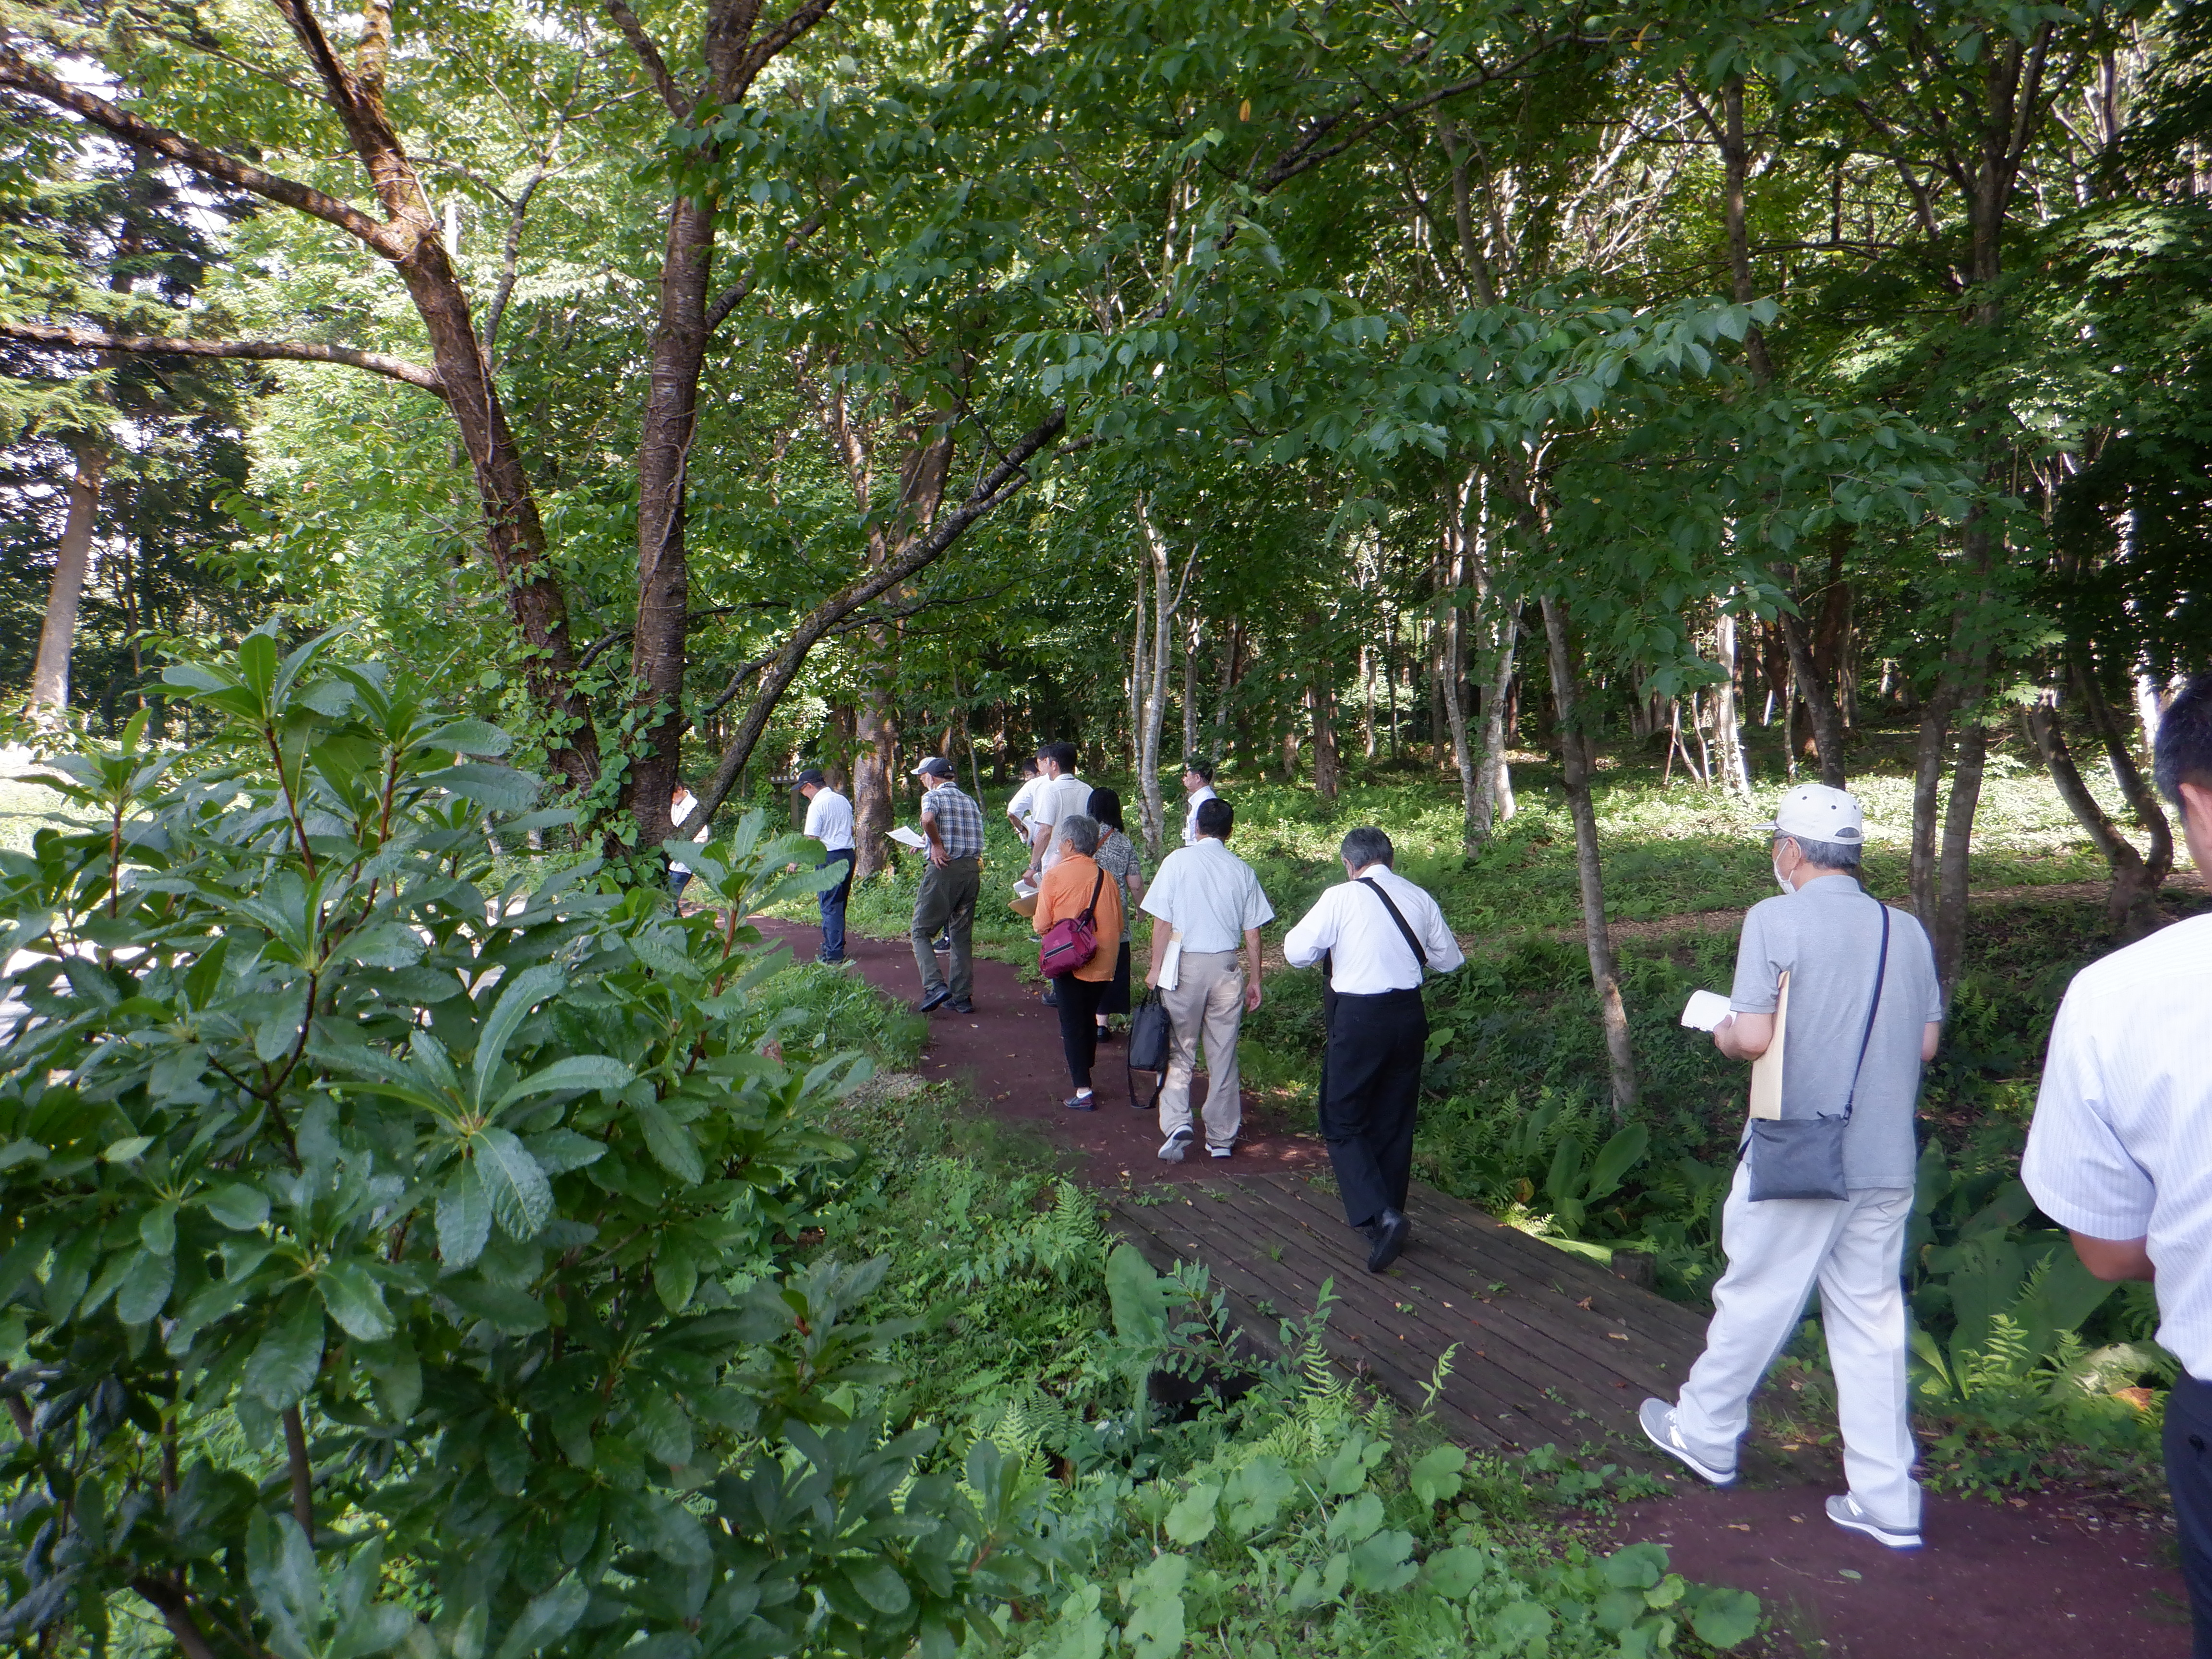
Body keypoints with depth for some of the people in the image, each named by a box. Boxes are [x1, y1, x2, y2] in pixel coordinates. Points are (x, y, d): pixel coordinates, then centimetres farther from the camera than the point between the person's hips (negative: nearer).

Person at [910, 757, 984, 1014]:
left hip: (944, 868, -6)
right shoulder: (970, 802, 18)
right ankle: (962, 997, 11)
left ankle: (935, 986, -14)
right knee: (963, 936, 12)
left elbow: (927, 819, -25)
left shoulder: (933, 796, -2)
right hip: (973, 869, 6)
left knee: (921, 931, 3)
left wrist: (937, 845, -10)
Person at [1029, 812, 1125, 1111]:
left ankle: (1083, 1093, -1)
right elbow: (1118, 925, 8)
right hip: (1102, 964, 4)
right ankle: (1083, 1072, 34)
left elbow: (1042, 926, -9)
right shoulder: (1107, 878, 1)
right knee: (1089, 1018, 21)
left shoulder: (1055, 876, -10)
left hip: (1069, 962, -4)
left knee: (1072, 1024, 2)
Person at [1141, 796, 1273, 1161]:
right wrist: (1255, 980, 13)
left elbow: (1162, 922, -7)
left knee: (1178, 1051, 6)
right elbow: (1252, 932, 5)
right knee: (1224, 1055, 11)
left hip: (1185, 965, -2)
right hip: (1226, 967, 2)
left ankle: (1176, 1125, -11)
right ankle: (1222, 1138, 18)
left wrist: (1156, 968, 1)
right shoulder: (1242, 870, 3)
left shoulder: (1178, 861, -5)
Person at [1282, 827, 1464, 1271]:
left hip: (1358, 1019, -5)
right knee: (1395, 1123, 17)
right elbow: (1448, 959, 14)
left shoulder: (1341, 898, -10)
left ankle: (1379, 1216, -14)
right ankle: (1389, 1219, 27)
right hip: (1409, 1015, 5)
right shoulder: (1420, 899, 4)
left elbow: (1296, 952, -9)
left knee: (1343, 1123, 4)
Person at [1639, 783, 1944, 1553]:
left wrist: (1721, 1033, 3)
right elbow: (1926, 1043, 10)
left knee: (1754, 1301, 11)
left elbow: (1754, 1036, -18)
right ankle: (1887, 1502, 18)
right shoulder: (1906, 931, 5)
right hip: (1886, 1162, 5)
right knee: (1872, 1322, 12)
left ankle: (1705, 1435, 30)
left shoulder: (1777, 920, -13)